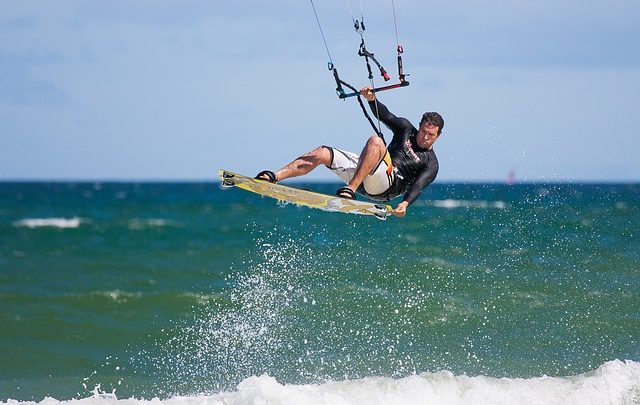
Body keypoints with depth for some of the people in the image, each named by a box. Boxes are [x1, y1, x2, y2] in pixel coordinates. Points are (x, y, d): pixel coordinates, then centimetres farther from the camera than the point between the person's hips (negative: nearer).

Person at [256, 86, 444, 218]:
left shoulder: (431, 164, 5)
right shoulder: (406, 129, 20)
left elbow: (418, 186, -12)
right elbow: (385, 116, 9)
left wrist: (405, 203, -32)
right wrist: (371, 99, -12)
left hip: (386, 186, -7)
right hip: (362, 174, 7)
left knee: (375, 141, -33)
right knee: (322, 153, -8)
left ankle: (350, 189, -44)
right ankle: (274, 177, -15)